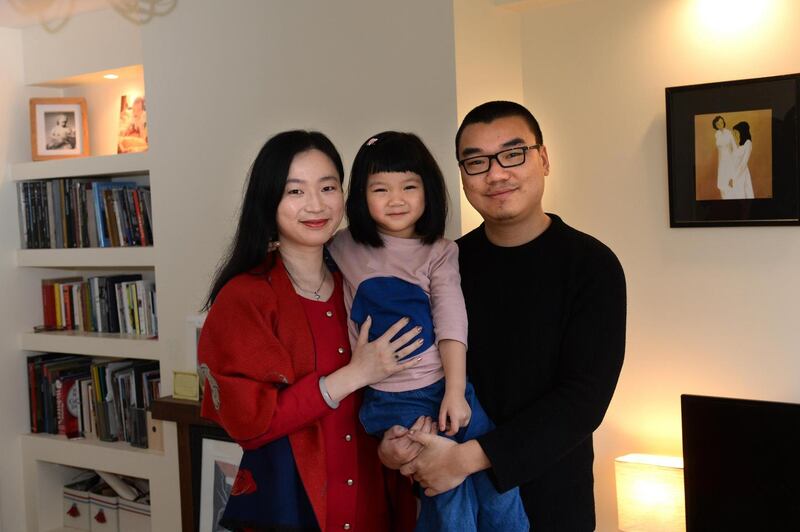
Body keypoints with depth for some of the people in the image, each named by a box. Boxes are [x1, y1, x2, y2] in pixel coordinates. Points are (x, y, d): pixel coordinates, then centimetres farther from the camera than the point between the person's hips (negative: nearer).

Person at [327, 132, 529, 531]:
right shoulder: (344, 248, 4)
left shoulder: (440, 253, 3)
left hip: (445, 386, 1)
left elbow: (451, 324, -4)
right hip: (391, 398, -1)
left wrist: (455, 392, -12)